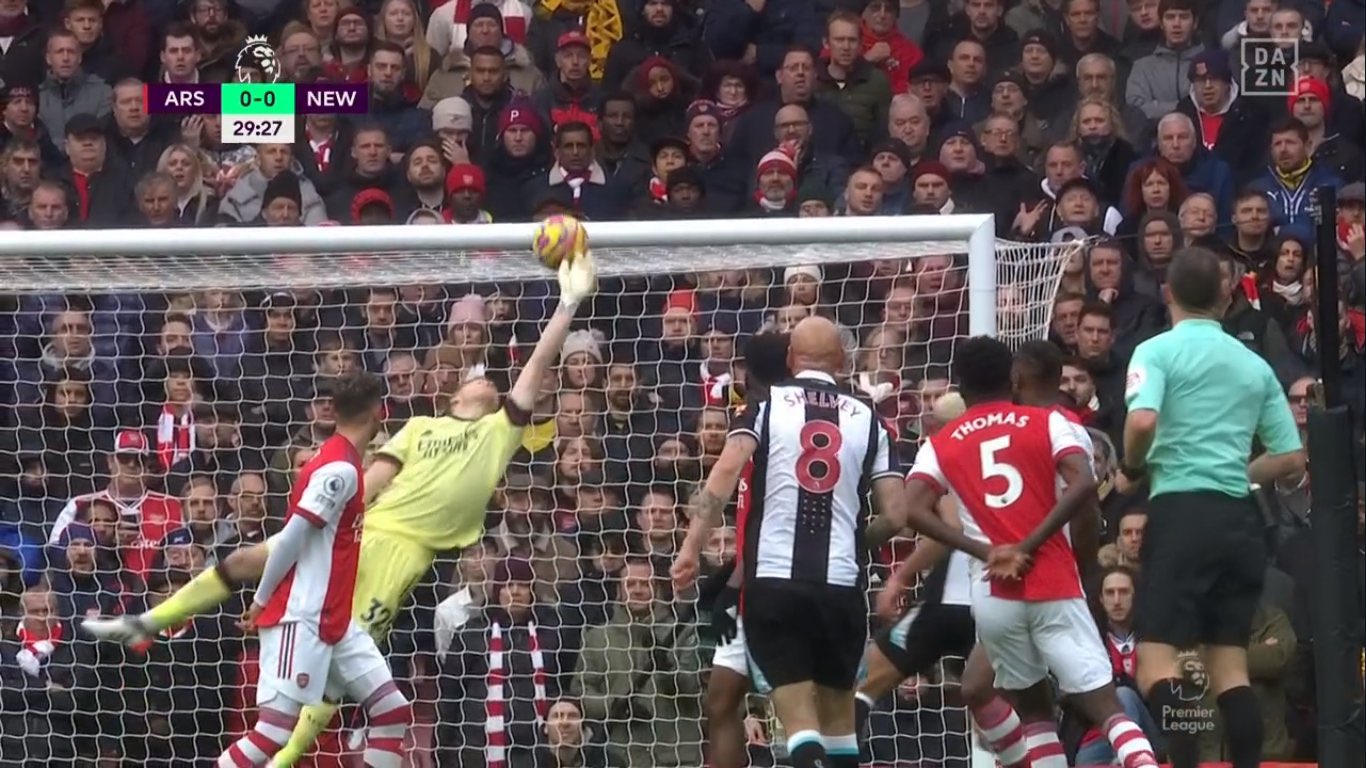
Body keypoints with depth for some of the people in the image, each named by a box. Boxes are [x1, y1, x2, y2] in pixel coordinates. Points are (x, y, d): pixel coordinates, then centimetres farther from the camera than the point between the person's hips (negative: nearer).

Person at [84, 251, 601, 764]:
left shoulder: (501, 429, 13)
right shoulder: (421, 426, 20)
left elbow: (540, 362, 6)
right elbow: (374, 479, 10)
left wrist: (570, 301, 0)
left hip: (406, 545, -3)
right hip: (363, 525, 3)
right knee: (246, 561, -1)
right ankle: (146, 624, 13)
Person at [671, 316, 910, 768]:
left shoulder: (767, 404, 5)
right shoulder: (866, 418, 9)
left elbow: (726, 471, -11)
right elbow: (895, 517, 5)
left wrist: (691, 548, -12)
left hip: (773, 578, -2)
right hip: (841, 584, 2)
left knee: (797, 710, -2)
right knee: (837, 704, 19)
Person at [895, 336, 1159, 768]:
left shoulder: (940, 445, 11)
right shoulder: (1047, 423, 7)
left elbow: (915, 510, -7)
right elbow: (1083, 486, -11)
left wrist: (985, 552, -8)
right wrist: (1027, 547, -9)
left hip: (993, 594, 2)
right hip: (1054, 586, -2)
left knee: (1028, 703, 23)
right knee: (1106, 708, -4)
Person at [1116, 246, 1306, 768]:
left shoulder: (1158, 350, -1)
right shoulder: (1254, 364, 14)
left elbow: (1142, 421, -19)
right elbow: (1292, 460, 13)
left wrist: (1132, 471, 0)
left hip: (1181, 509, -5)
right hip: (1239, 518, 5)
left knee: (1156, 656, -7)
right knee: (1229, 662, 10)